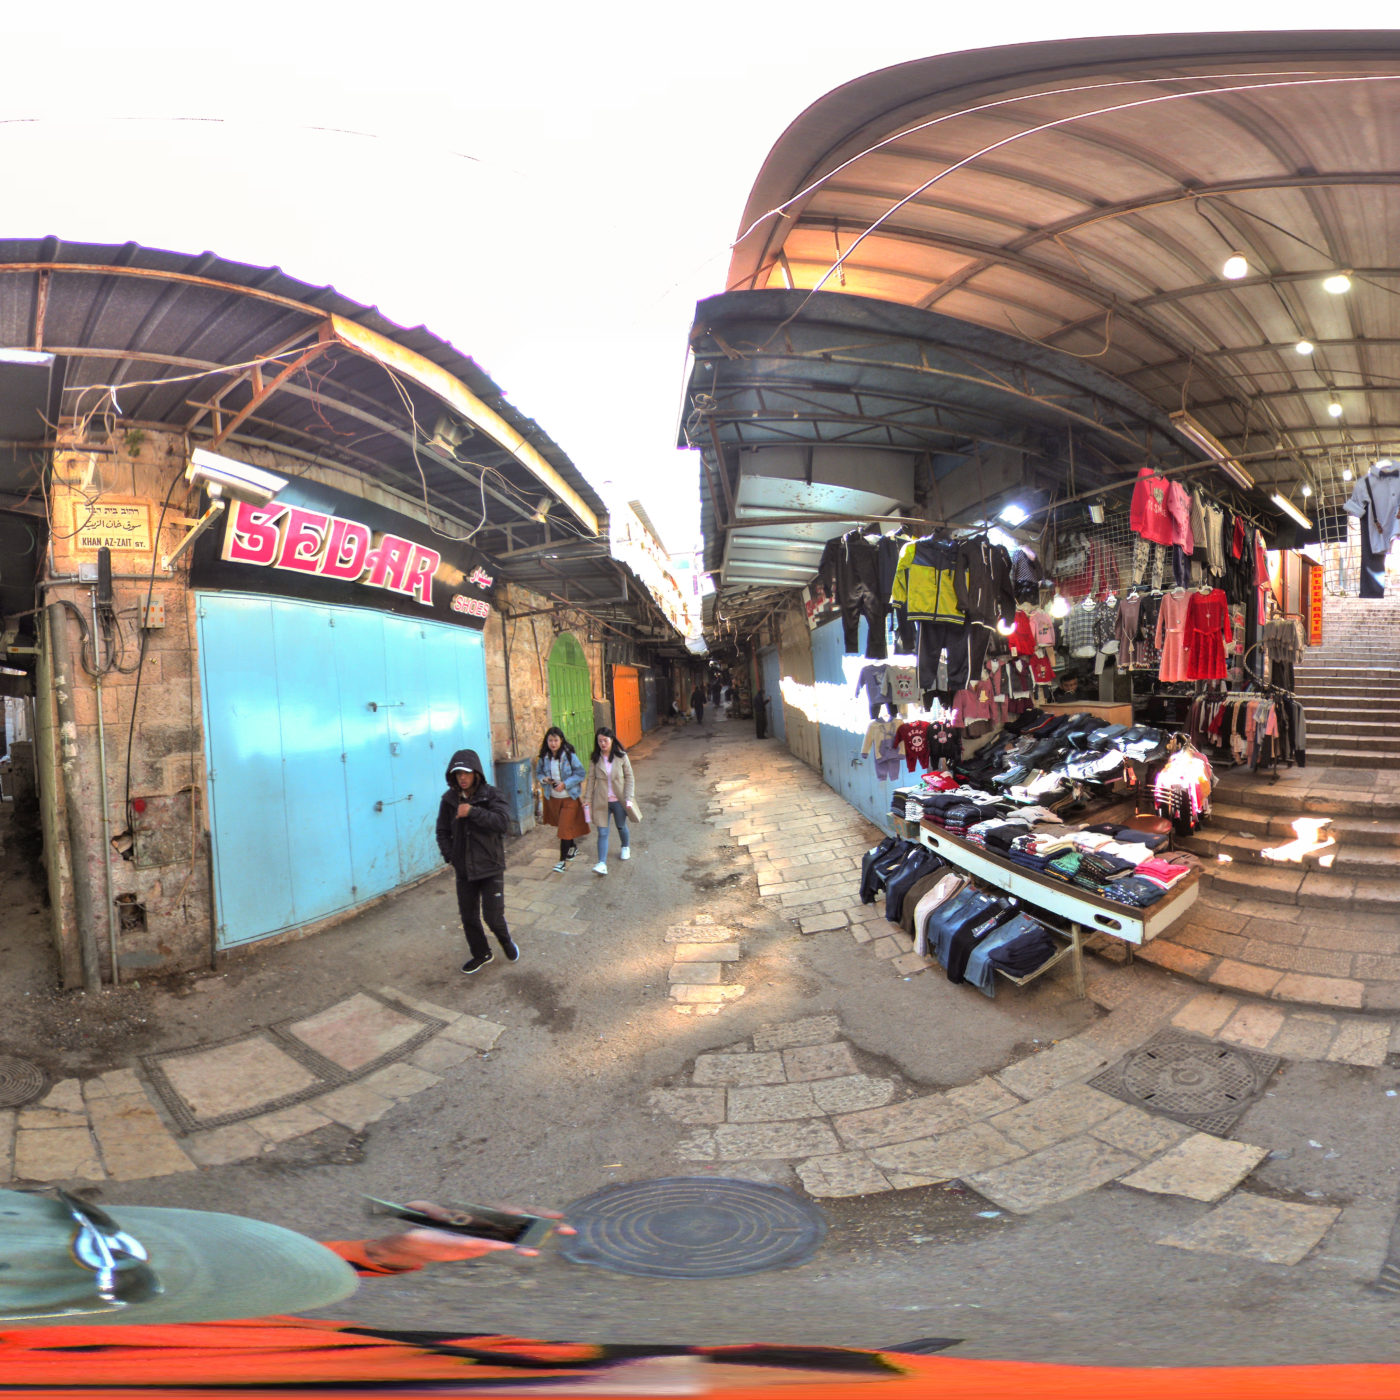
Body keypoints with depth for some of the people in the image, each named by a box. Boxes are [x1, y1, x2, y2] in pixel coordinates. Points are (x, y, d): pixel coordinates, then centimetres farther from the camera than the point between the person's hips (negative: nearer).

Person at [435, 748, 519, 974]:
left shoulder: (492, 795, -9)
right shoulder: (449, 799, 1)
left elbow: (502, 821, -24)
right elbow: (443, 832, 10)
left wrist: (473, 812, -30)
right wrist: (450, 856, -3)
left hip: (491, 866, -4)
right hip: (464, 869, 4)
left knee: (493, 916, -3)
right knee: (468, 916, 12)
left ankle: (506, 941, 29)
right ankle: (481, 954, 33)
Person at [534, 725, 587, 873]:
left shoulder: (569, 755, -15)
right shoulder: (544, 757, -2)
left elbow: (580, 774, -12)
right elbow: (538, 773, 11)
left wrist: (565, 784, -21)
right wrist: (543, 779, -12)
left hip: (569, 798, -5)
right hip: (553, 798, 5)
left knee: (565, 829, -9)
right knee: (561, 826, 21)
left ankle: (563, 860, -3)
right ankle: (572, 846, 47)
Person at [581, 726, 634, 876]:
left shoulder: (621, 756, -7)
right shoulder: (596, 759, -2)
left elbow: (629, 777, -3)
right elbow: (591, 779, 3)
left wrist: (628, 797, -10)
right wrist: (587, 799, 0)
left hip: (618, 800, 0)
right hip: (601, 801, 1)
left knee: (621, 826, 19)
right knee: (602, 832, -5)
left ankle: (626, 847, 49)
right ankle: (602, 864, -9)